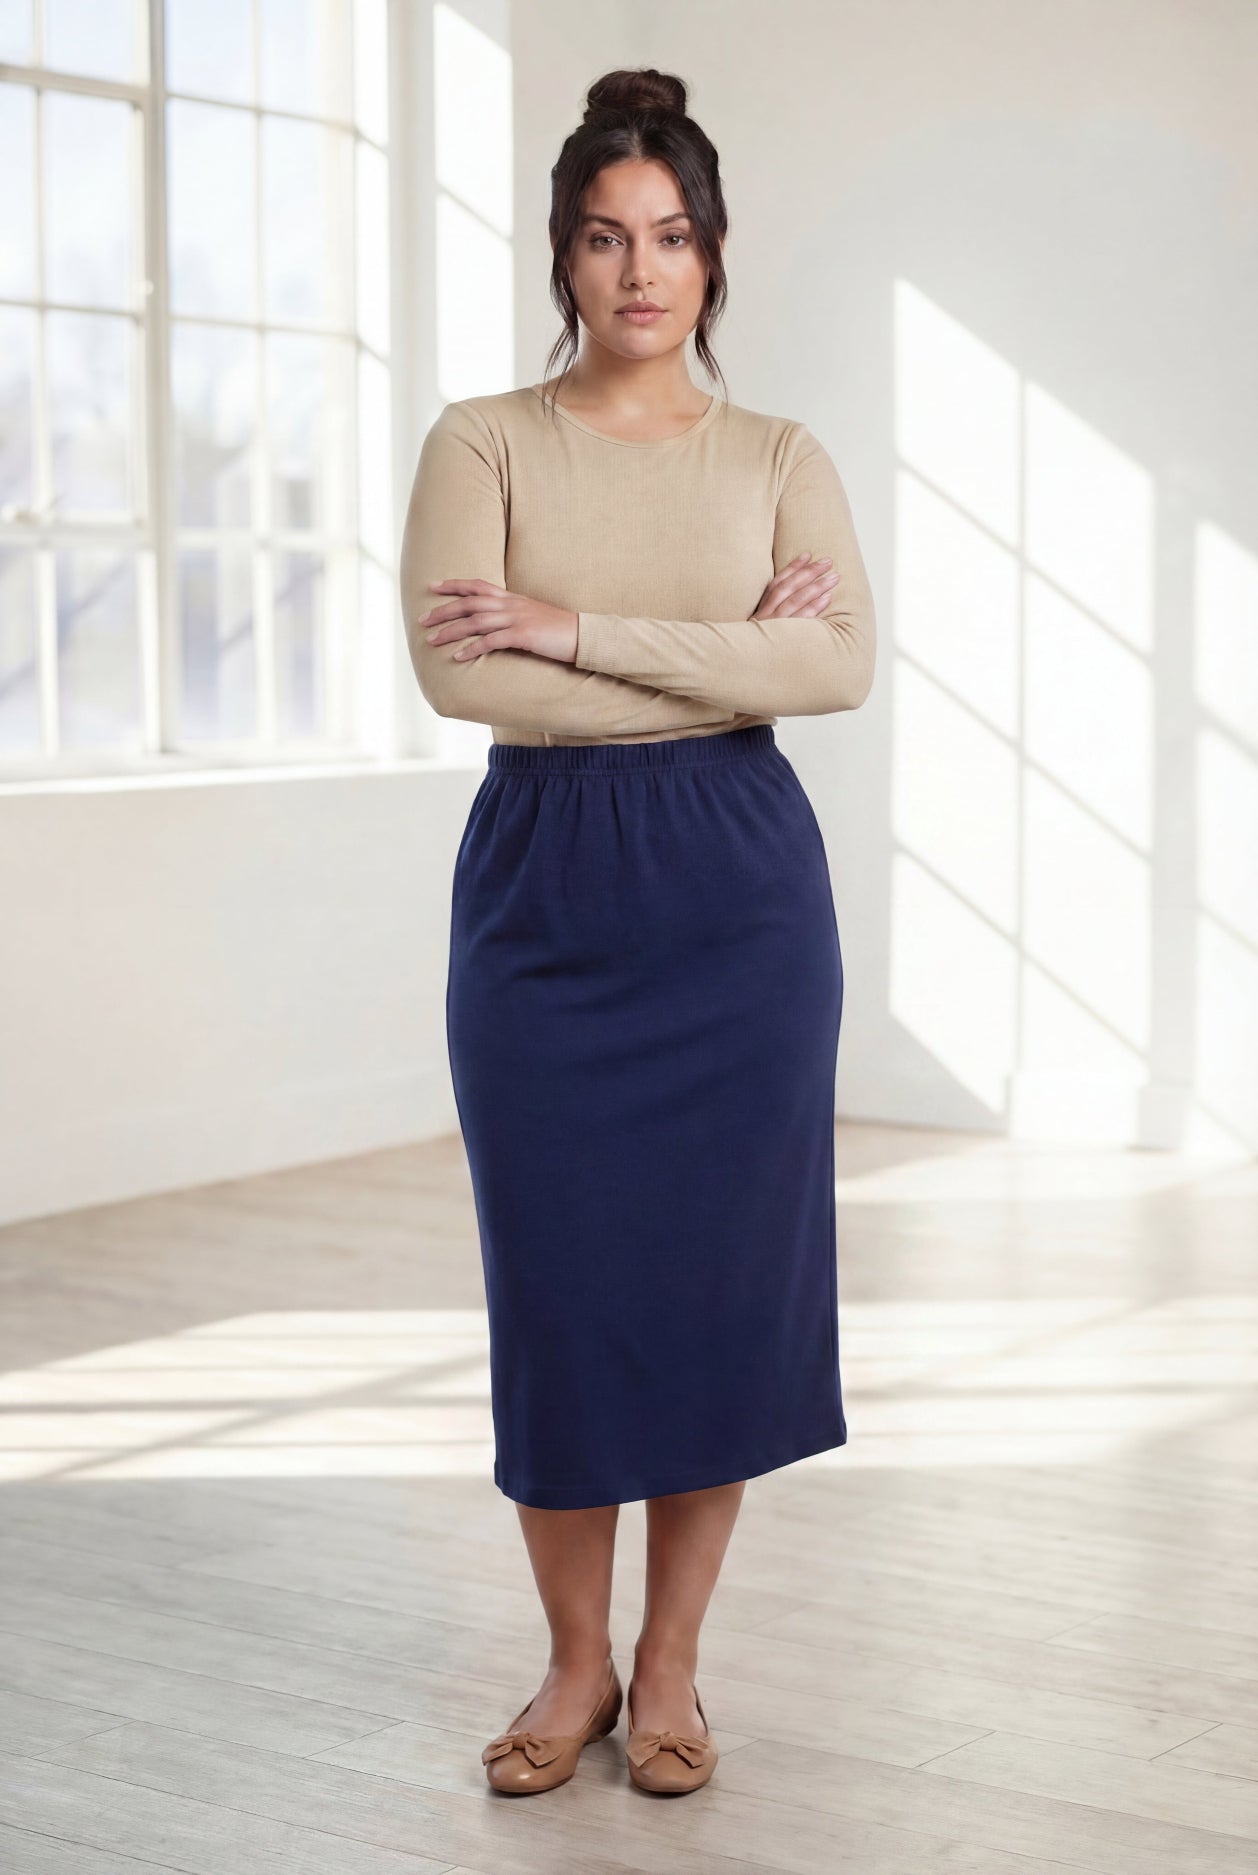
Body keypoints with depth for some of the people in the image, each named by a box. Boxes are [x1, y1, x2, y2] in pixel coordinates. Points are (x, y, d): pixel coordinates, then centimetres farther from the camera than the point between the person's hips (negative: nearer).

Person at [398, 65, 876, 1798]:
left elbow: (844, 664, -11)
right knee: (560, 1279, 2)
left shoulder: (779, 460, 6)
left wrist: (577, 632, -17)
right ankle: (575, 1666, 21)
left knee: (721, 1267, 4)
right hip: (543, 887, -1)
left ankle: (671, 1669, 20)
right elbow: (458, 670, -14)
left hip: (740, 889, 1)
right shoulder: (483, 442, 2)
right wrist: (728, 660, -13)